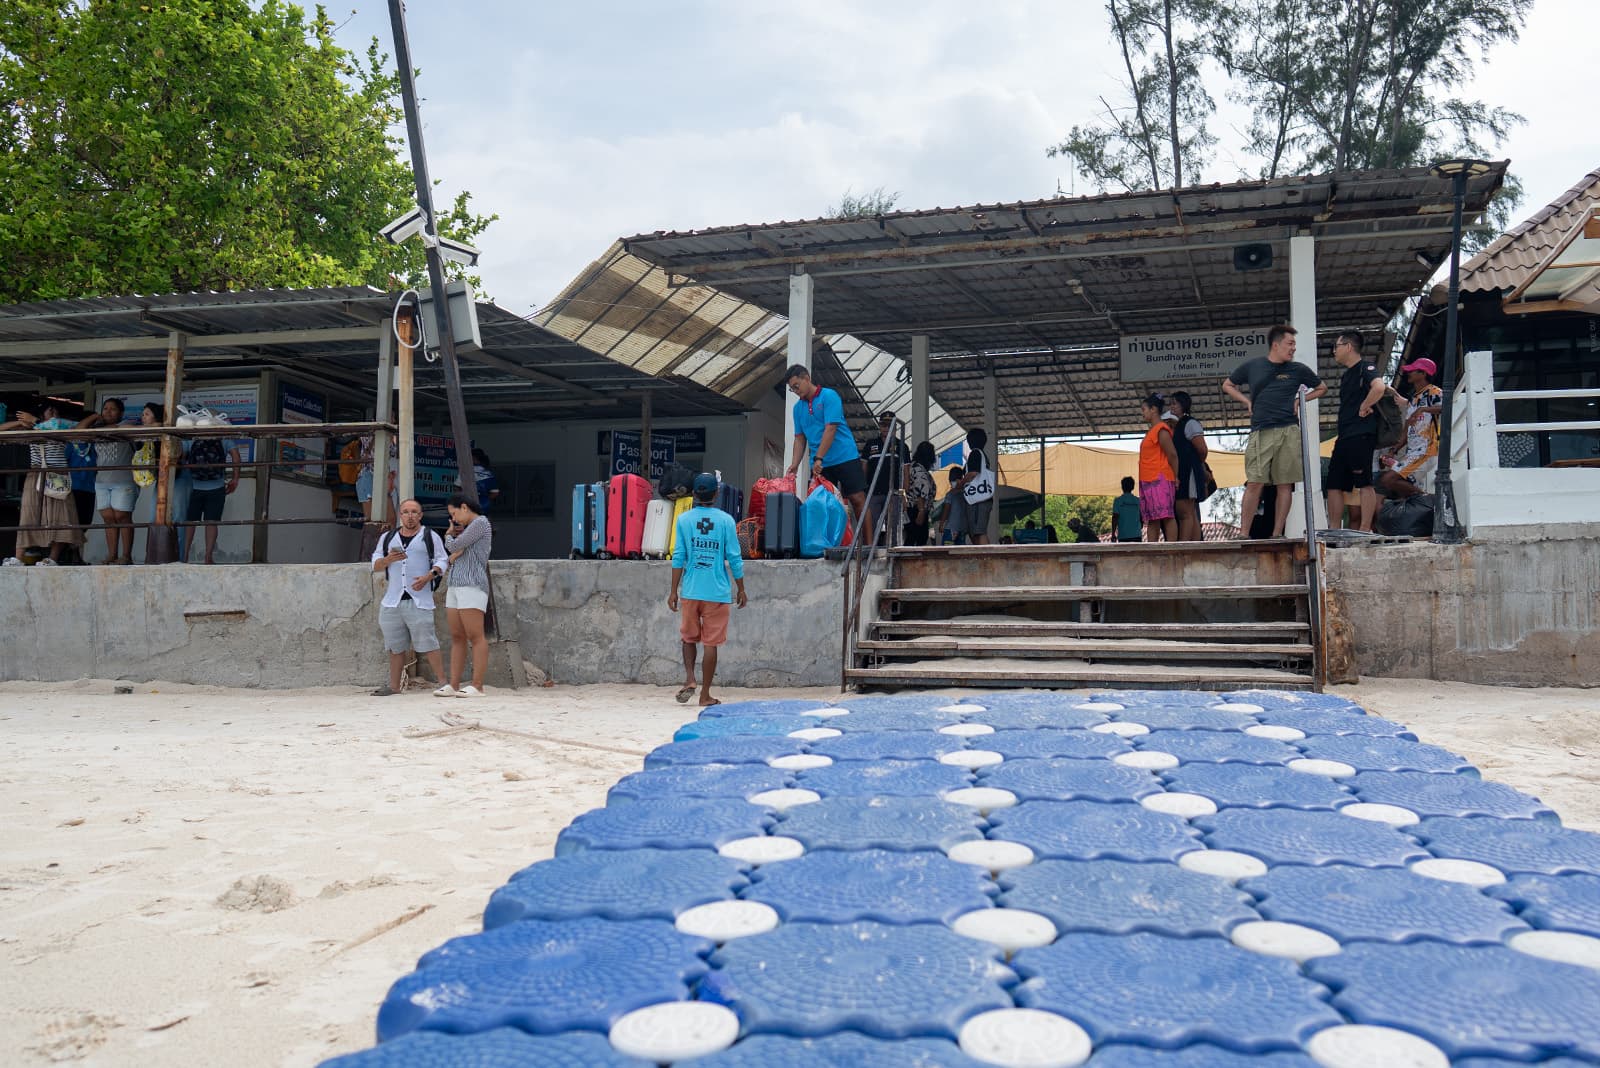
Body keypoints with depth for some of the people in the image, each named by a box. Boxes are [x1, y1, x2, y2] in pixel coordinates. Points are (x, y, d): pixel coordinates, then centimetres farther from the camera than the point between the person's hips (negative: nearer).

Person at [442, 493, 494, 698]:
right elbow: (452, 559, 23)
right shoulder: (468, 528, 26)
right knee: (457, 637, 4)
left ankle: (477, 686, -15)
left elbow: (454, 546, -8)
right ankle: (453, 685, 3)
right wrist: (453, 537, 3)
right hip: (455, 587, 10)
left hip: (472, 586, -9)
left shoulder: (480, 523, -3)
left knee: (475, 636, -12)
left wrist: (448, 537, 14)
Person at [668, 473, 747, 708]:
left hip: (690, 591, 1)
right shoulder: (726, 520, -3)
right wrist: (741, 590, 7)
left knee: (689, 638, 20)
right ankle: (705, 695, 10)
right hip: (717, 592, -1)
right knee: (711, 643, 5)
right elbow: (734, 558, -3)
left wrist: (674, 591, 4)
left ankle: (689, 679, 1)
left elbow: (678, 557, -1)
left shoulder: (684, 519, 0)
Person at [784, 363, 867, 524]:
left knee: (857, 499, -6)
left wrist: (818, 458, -20)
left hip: (845, 458, -5)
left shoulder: (829, 396, -7)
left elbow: (830, 429, -15)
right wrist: (795, 464, 1)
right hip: (819, 463, 6)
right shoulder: (798, 407, 12)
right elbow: (799, 438, 15)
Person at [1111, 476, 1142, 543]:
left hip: (1123, 535, -1)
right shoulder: (1138, 501, 4)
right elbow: (1142, 518, 8)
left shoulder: (1118, 501, -2)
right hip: (1136, 535, 1)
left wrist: (1113, 534, -2)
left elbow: (1115, 518, -7)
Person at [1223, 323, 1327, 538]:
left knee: (1285, 484, 0)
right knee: (1254, 483, -9)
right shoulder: (1252, 366, 9)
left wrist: (1300, 399, 8)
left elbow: (1321, 388, 24)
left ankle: (1277, 534, 6)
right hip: (1260, 432, -2)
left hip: (1288, 432, 2)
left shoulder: (1298, 370, 10)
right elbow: (1227, 385, 22)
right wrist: (1247, 401, 8)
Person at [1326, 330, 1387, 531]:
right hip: (1344, 437, 10)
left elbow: (1379, 387, -26)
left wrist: (1365, 407, -15)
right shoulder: (1345, 375, 22)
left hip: (1362, 435, -10)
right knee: (1334, 484, 6)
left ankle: (1366, 529, -7)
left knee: (1364, 484, -8)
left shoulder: (1365, 368, -6)